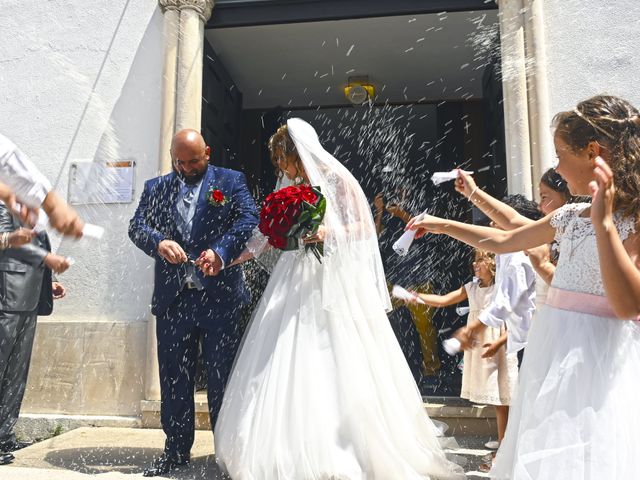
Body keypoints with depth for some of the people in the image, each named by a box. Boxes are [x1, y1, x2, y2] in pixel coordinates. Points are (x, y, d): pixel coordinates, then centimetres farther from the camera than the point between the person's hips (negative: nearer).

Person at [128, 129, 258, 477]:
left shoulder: (231, 181, 6)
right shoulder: (156, 187, 14)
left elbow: (249, 219, -8)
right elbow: (137, 226, 3)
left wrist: (221, 250, -24)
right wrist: (159, 242, -20)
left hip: (219, 296, -3)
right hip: (172, 298, 3)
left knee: (222, 377, 5)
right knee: (174, 377, 11)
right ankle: (176, 449, 27)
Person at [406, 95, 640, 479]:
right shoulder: (571, 217, 9)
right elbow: (504, 241, 21)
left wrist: (603, 222, -26)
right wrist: (441, 225, 25)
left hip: (600, 360, -7)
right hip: (555, 354, 7)